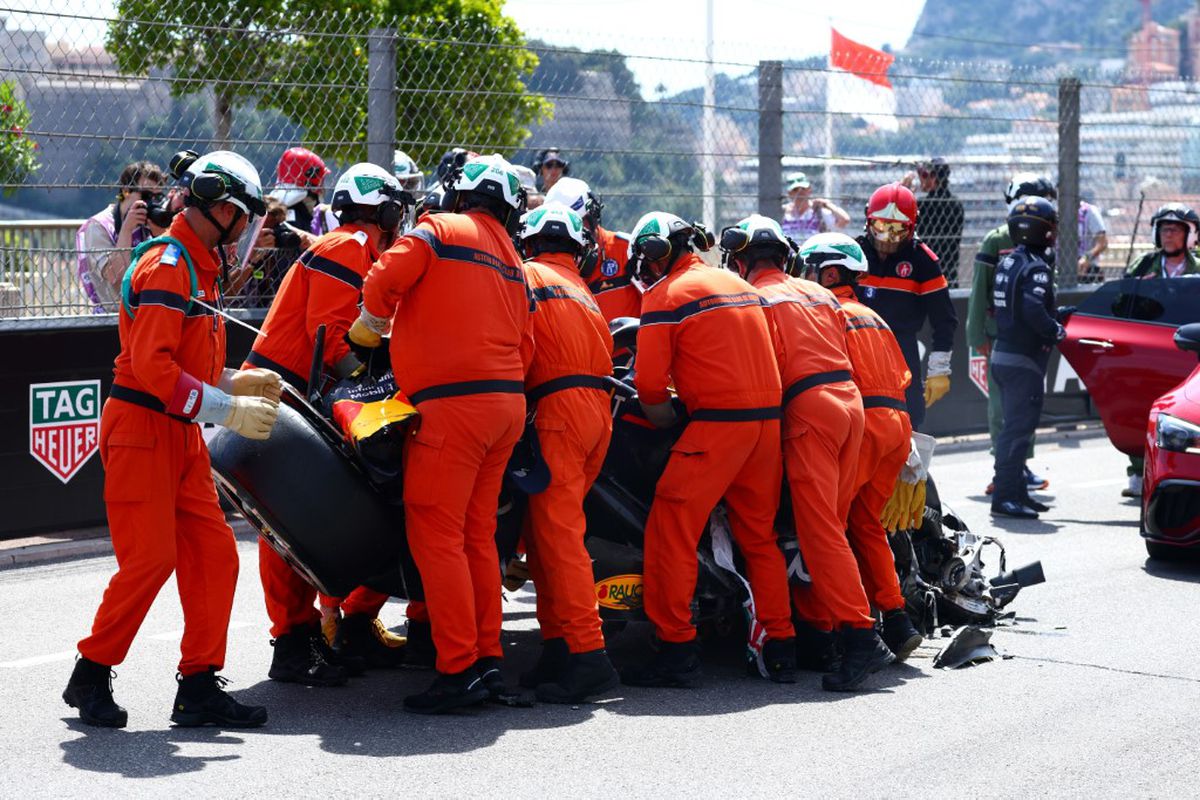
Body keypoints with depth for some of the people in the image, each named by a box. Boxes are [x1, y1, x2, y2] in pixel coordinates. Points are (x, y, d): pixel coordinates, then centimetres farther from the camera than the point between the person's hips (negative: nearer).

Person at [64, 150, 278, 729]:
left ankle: (199, 688, 8)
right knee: (151, 558, -10)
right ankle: (90, 677, 5)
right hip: (141, 426, -10)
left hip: (181, 433, 10)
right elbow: (152, 364, -23)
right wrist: (227, 410, -22)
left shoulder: (198, 267, 18)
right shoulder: (168, 265, -15)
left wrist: (235, 382, 10)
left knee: (213, 554, 3)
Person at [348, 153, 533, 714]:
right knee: (478, 535, 13)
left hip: (454, 402, -8)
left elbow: (385, 279, -13)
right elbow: (523, 348, 16)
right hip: (508, 402, 8)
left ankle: (459, 668, -8)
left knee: (435, 534, -6)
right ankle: (487, 659, 14)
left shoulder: (441, 230, -1)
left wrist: (369, 328, 5)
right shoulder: (512, 259, 20)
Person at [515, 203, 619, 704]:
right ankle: (559, 644, 10)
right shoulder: (585, 293, 28)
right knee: (545, 531, 13)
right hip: (599, 411, 8)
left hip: (559, 406, -8)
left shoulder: (529, 275, 6)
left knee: (557, 532, -12)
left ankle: (587, 655, -20)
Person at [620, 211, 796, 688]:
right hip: (769, 417, 8)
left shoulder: (665, 296, -2)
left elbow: (650, 386, -7)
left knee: (671, 529, -3)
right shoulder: (740, 285, 19)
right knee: (759, 536, 16)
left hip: (718, 422, -8)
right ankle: (781, 648, 17)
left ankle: (676, 649, -7)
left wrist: (666, 422, 11)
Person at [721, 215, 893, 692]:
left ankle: (860, 634, -22)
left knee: (819, 530, -11)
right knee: (827, 524, 13)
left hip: (809, 410, -7)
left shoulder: (755, 299, 3)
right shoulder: (819, 294, 23)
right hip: (849, 399, 7)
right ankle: (820, 627, 17)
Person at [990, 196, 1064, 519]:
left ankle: (1016, 492, 22)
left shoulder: (1007, 262, 12)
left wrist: (1056, 315, 16)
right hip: (1024, 359, -9)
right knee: (1018, 429, -7)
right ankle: (1005, 497, -8)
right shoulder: (1036, 267, -16)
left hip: (1003, 355, 9)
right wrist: (1057, 331, -12)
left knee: (1015, 427, 16)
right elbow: (1034, 311, -29)